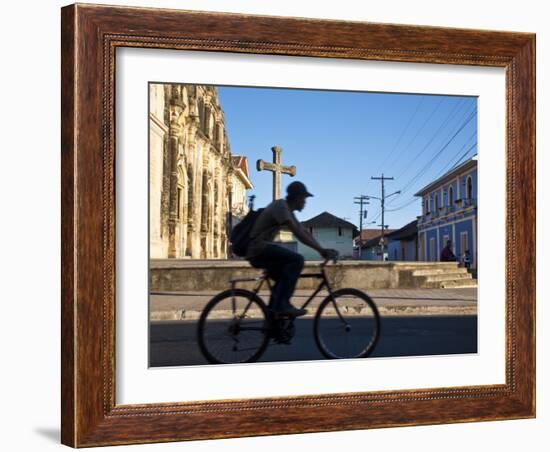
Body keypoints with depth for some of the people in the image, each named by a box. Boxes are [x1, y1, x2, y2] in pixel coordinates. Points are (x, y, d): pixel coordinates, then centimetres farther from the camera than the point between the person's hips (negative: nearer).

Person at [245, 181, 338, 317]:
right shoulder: (280, 206, -13)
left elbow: (305, 232, 13)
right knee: (297, 260, -22)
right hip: (259, 249, -11)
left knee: (286, 275, 22)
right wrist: (322, 250, -21)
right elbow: (298, 233, -22)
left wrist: (323, 250, 3)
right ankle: (282, 305, -21)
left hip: (257, 254, 11)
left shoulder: (287, 209, 18)